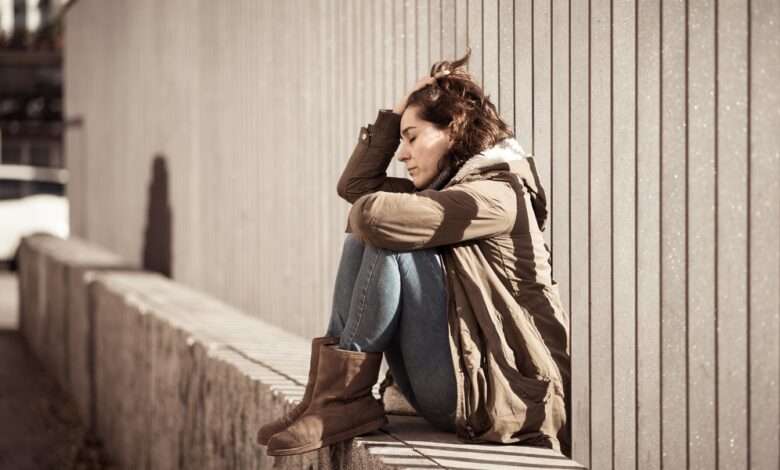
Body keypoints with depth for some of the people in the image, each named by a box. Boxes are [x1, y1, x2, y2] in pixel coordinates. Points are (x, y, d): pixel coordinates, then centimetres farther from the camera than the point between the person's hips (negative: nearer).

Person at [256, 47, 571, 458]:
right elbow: (355, 185, 17)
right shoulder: (446, 188, 16)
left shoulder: (495, 194, -14)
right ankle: (331, 388, -6)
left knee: (386, 242, -20)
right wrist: (397, 111, 12)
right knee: (361, 238, 4)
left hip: (487, 391, -9)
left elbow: (374, 215, -27)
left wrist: (364, 214, -3)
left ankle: (344, 397, -13)